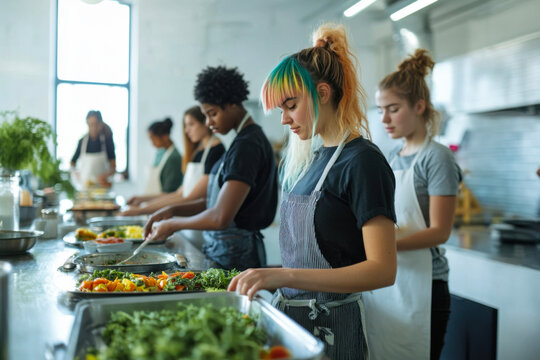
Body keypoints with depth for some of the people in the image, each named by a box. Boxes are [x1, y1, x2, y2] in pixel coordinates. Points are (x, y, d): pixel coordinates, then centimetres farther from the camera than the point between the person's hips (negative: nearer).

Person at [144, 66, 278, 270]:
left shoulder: (247, 146, -19)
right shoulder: (245, 140, 13)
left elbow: (221, 218, -25)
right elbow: (218, 201, 16)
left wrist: (173, 224, -11)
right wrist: (174, 210, 4)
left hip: (234, 256, -9)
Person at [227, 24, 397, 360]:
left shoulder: (364, 161, -16)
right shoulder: (315, 158, 9)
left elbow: (382, 270, -23)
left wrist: (285, 275, -29)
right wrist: (268, 279, 4)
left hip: (331, 324, -7)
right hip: (291, 315, 7)